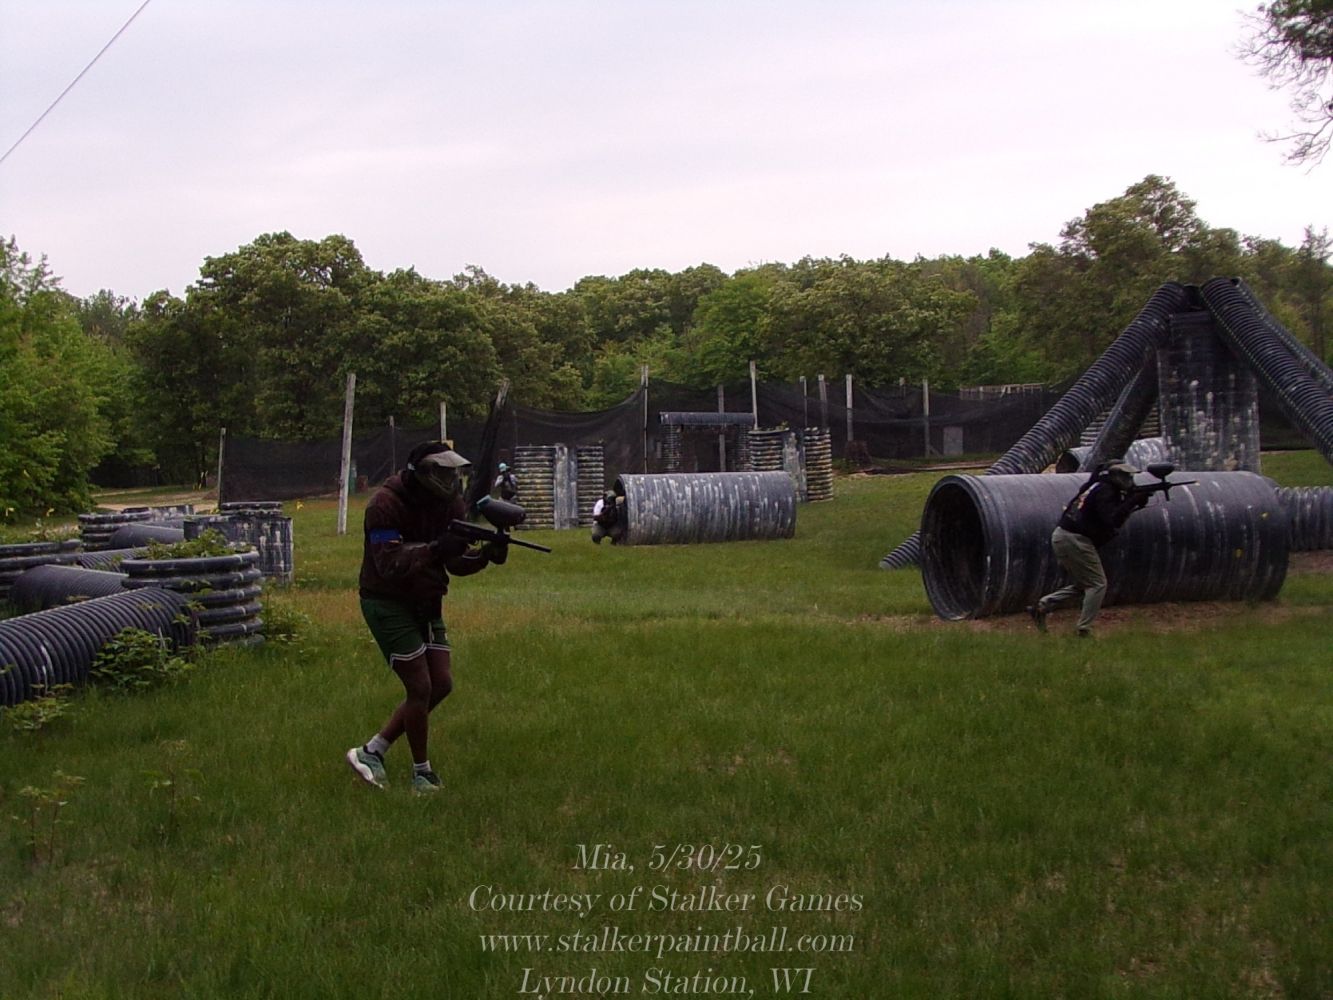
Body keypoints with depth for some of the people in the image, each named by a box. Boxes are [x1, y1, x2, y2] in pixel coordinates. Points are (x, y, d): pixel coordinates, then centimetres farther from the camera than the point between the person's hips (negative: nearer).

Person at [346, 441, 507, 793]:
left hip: (426, 603, 8)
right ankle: (422, 773, 11)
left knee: (441, 684, 6)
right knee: (420, 688, -8)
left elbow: (456, 562, -3)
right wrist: (436, 549, -42)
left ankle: (370, 752, 16)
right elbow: (389, 564, -31)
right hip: (387, 604, -8)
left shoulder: (450, 502, -2)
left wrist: (486, 554, -23)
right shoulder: (386, 504, -22)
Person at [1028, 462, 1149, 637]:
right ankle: (1084, 630, -5)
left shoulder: (1098, 487, 18)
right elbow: (1112, 520, -23)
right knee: (1097, 584, -2)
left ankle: (1042, 606, 10)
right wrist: (1132, 501, -19)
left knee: (1081, 584, 19)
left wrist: (1132, 502, 4)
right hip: (1075, 540, -10)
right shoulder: (1105, 491, -12)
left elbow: (1113, 515, 19)